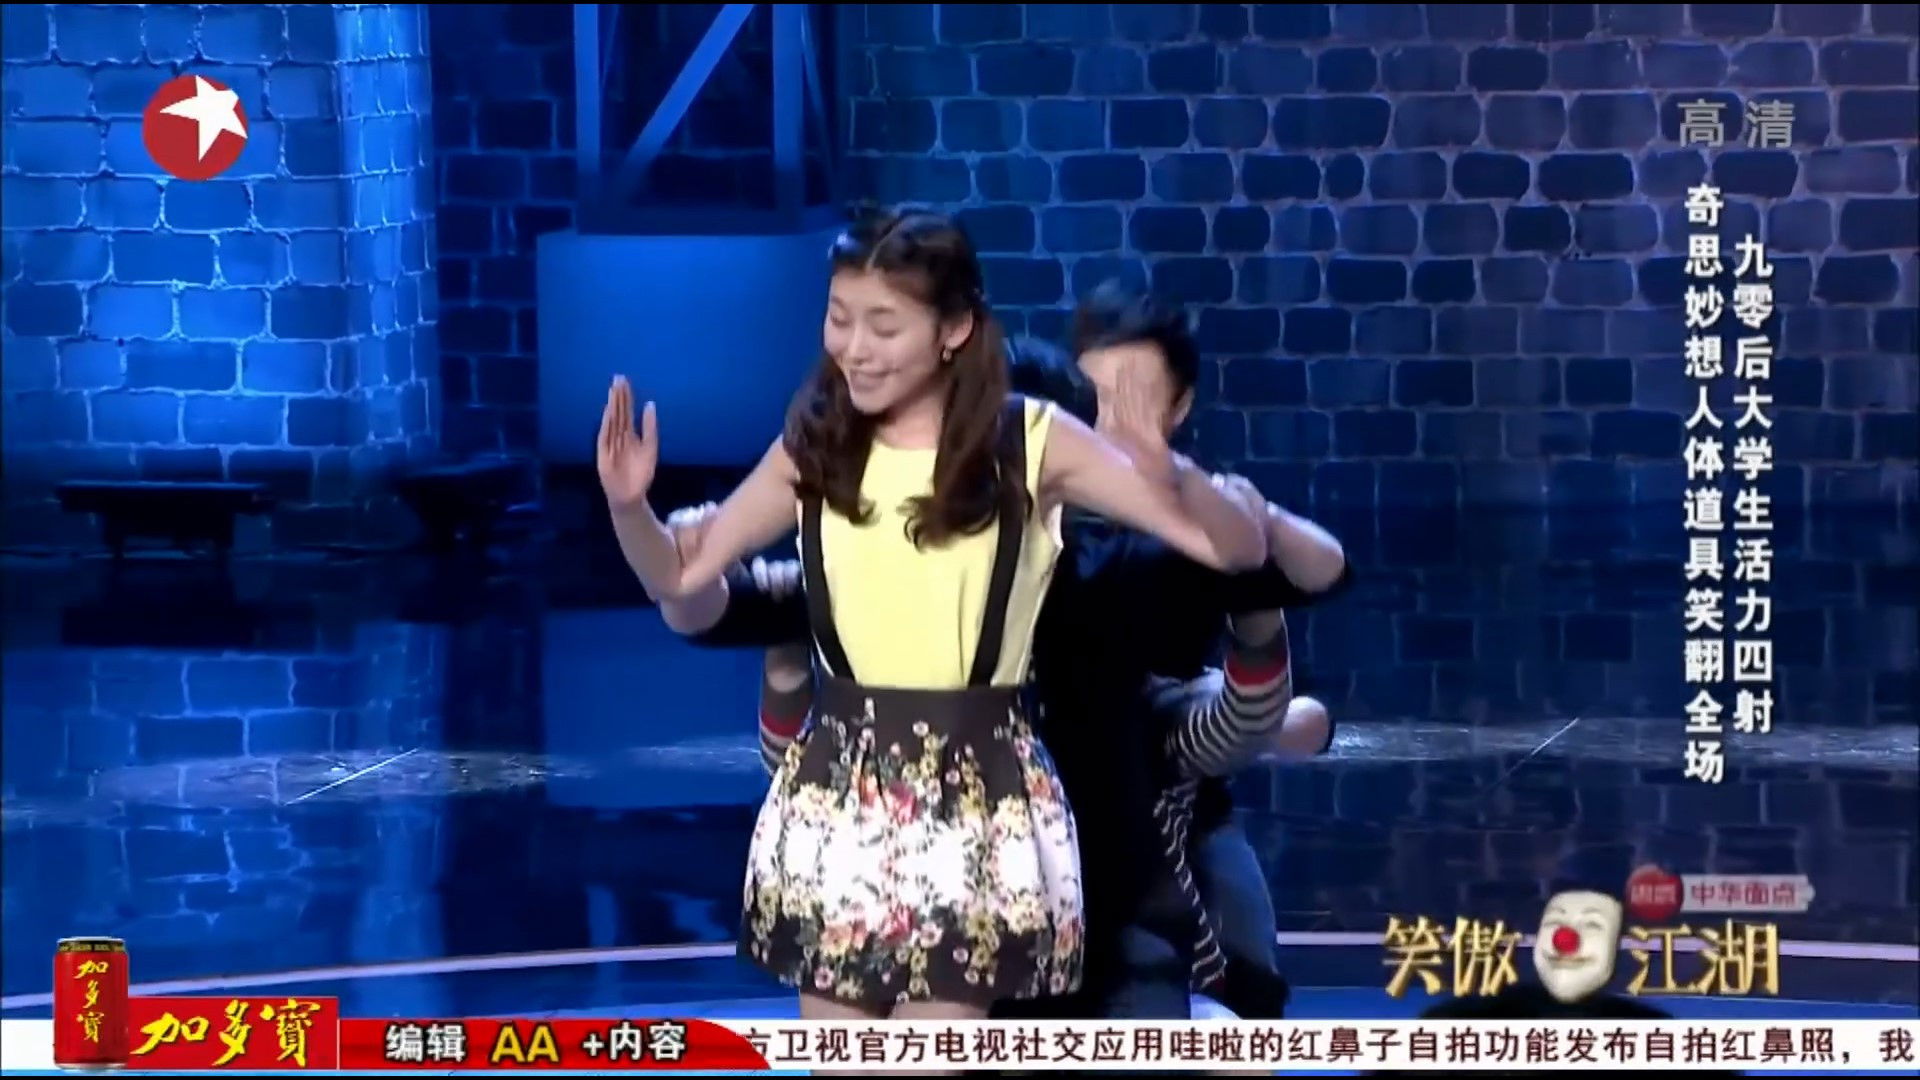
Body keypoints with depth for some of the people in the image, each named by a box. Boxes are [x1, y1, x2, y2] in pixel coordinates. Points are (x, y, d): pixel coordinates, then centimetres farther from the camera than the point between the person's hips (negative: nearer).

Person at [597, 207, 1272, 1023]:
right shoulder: (813, 449, 2)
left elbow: (1240, 549, -10)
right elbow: (687, 594, 10)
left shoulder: (1031, 444, -7)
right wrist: (628, 506, -10)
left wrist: (1172, 479, -31)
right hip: (837, 794, 3)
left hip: (975, 799, -3)